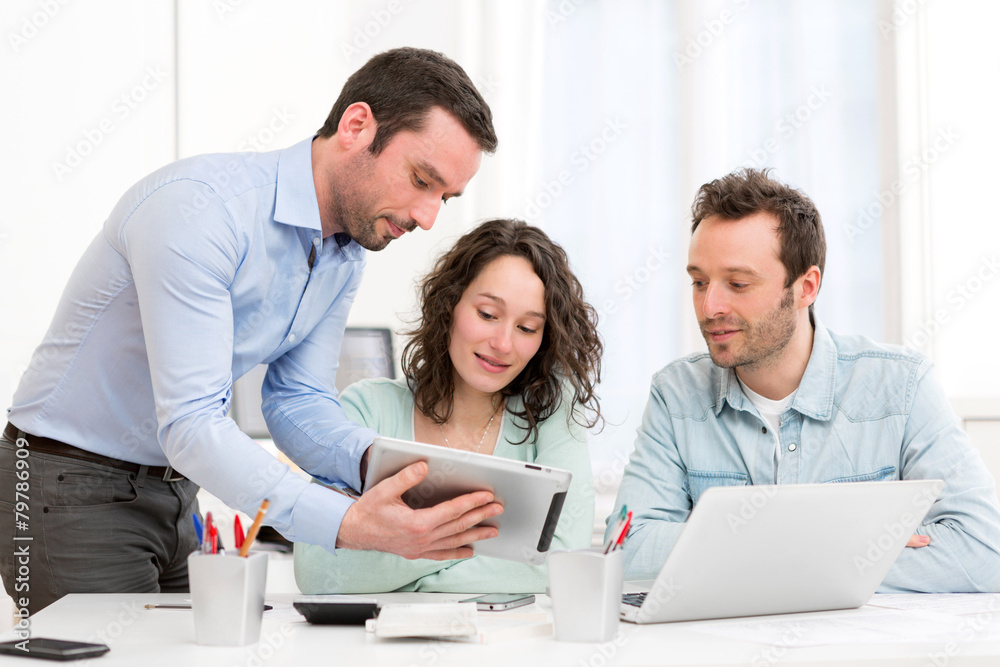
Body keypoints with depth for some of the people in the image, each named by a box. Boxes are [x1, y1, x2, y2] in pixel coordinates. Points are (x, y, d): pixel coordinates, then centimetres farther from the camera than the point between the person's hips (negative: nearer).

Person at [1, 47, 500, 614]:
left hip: (177, 491, 8)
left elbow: (296, 401, 1)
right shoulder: (200, 206, -28)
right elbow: (190, 423, -33)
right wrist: (346, 524, -43)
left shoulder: (347, 256, 1)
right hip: (73, 485, -7)